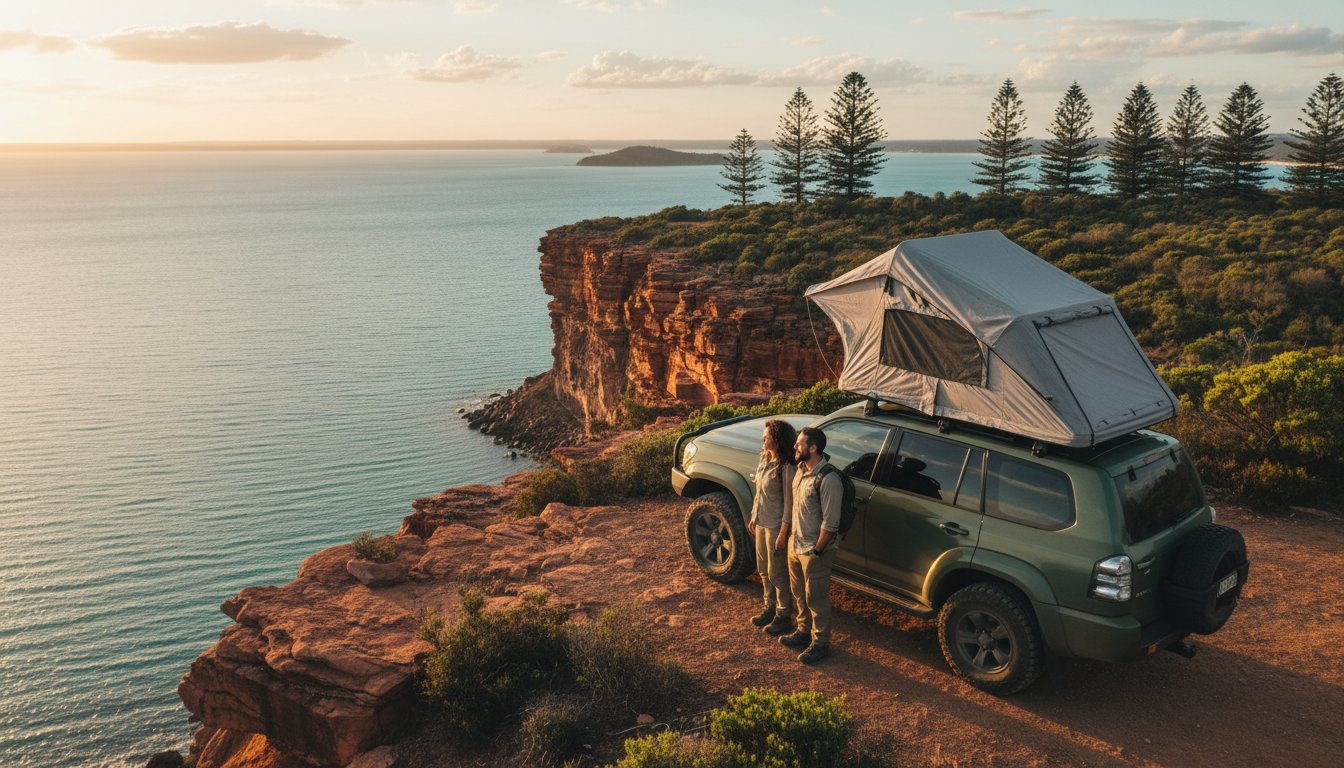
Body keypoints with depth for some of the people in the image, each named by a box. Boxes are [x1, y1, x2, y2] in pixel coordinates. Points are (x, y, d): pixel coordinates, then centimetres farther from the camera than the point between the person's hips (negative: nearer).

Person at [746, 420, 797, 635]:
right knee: (764, 570, 19)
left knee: (777, 572, 2)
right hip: (761, 523, 9)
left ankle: (784, 616, 16)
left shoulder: (787, 468, -21)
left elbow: (789, 502, -20)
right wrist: (753, 517, 16)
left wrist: (783, 532, -20)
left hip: (776, 526, -8)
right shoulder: (765, 460, 5)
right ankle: (770, 607, 35)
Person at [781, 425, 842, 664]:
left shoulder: (828, 480, -27)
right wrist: (793, 537, 14)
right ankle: (804, 631, 42)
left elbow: (830, 523, -23)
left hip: (814, 550, -8)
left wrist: (816, 550, -18)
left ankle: (820, 643, 22)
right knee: (799, 594, 23)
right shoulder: (801, 470, 1)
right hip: (795, 544, 8)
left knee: (816, 599, 7)